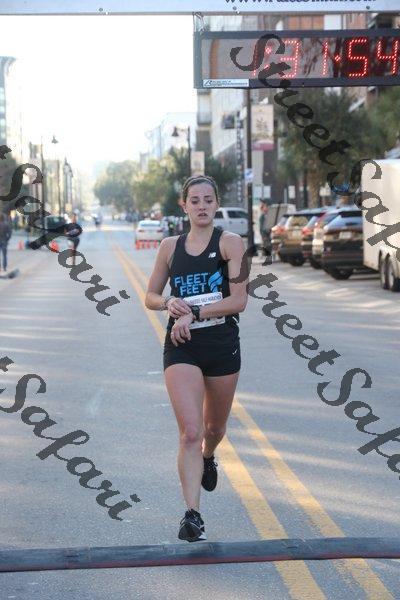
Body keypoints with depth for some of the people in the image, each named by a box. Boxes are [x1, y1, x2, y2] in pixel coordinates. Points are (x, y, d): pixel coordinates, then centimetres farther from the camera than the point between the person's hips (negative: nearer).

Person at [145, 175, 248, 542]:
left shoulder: (231, 243, -3)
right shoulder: (170, 247, 6)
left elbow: (239, 300, -12)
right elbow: (151, 297, 14)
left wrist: (194, 313, -18)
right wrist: (168, 303, -8)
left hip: (223, 345, 0)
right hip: (181, 348, 0)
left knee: (214, 427, 18)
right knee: (189, 431, -14)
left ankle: (208, 458, 55)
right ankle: (192, 515, -13)